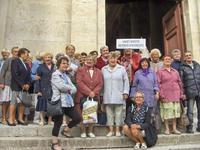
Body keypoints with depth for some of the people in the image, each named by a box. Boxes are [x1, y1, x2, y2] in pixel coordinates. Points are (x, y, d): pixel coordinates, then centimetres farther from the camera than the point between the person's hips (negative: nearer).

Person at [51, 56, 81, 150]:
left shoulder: (66, 76, 19)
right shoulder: (55, 75, -5)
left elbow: (74, 89, 12)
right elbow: (62, 86, -20)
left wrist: (69, 89, -9)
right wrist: (70, 87, -3)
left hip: (68, 102, 8)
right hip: (59, 102, -8)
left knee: (78, 118, 7)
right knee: (58, 123, 0)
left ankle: (65, 130, 30)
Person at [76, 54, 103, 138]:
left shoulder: (98, 72, 12)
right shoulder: (80, 70, 2)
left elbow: (100, 84, 5)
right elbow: (79, 82, -9)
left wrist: (94, 92, -10)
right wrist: (89, 92, -14)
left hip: (94, 96, 3)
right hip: (83, 96, -3)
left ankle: (90, 132, 20)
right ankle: (83, 132, 14)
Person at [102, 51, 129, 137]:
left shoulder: (122, 69, 5)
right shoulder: (104, 69, 9)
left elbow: (126, 81, 4)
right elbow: (102, 82, 8)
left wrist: (125, 92, -3)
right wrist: (101, 94, 4)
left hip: (119, 96, -1)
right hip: (107, 96, 2)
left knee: (118, 113, 3)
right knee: (109, 113, 7)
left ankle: (117, 130, 14)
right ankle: (111, 130, 16)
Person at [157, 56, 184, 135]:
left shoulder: (175, 72, 16)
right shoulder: (160, 72, 2)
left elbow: (180, 83, 16)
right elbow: (158, 84, -4)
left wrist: (181, 94, 10)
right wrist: (161, 95, -12)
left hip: (175, 95, 4)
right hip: (166, 96, -4)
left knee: (175, 111, 7)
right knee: (166, 112, -2)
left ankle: (174, 128, 17)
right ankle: (167, 129, 9)